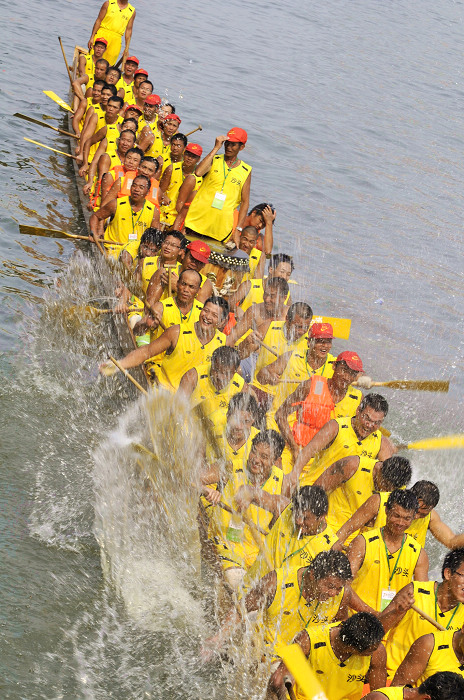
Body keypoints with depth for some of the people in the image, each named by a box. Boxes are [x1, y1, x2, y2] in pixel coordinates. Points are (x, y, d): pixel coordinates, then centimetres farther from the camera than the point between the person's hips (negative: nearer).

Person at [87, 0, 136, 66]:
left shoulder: (132, 11, 8)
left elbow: (129, 30, 10)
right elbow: (98, 21, 4)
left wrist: (127, 49, 4)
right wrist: (92, 37, -3)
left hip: (116, 40, 1)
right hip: (102, 35, -1)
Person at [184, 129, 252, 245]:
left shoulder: (246, 171, 6)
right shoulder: (214, 160, 6)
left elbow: (245, 202, 7)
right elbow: (198, 172, -16)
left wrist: (238, 229, 0)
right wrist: (216, 148, -12)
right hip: (198, 219, 0)